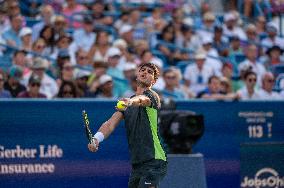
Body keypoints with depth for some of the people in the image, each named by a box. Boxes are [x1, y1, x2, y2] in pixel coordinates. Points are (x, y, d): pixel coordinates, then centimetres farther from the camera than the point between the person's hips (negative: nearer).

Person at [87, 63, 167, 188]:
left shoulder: (152, 95, -5)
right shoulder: (127, 103, 15)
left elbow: (142, 99, -30)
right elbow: (111, 123, 3)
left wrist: (131, 101, -53)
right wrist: (97, 138, -17)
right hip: (136, 164, 7)